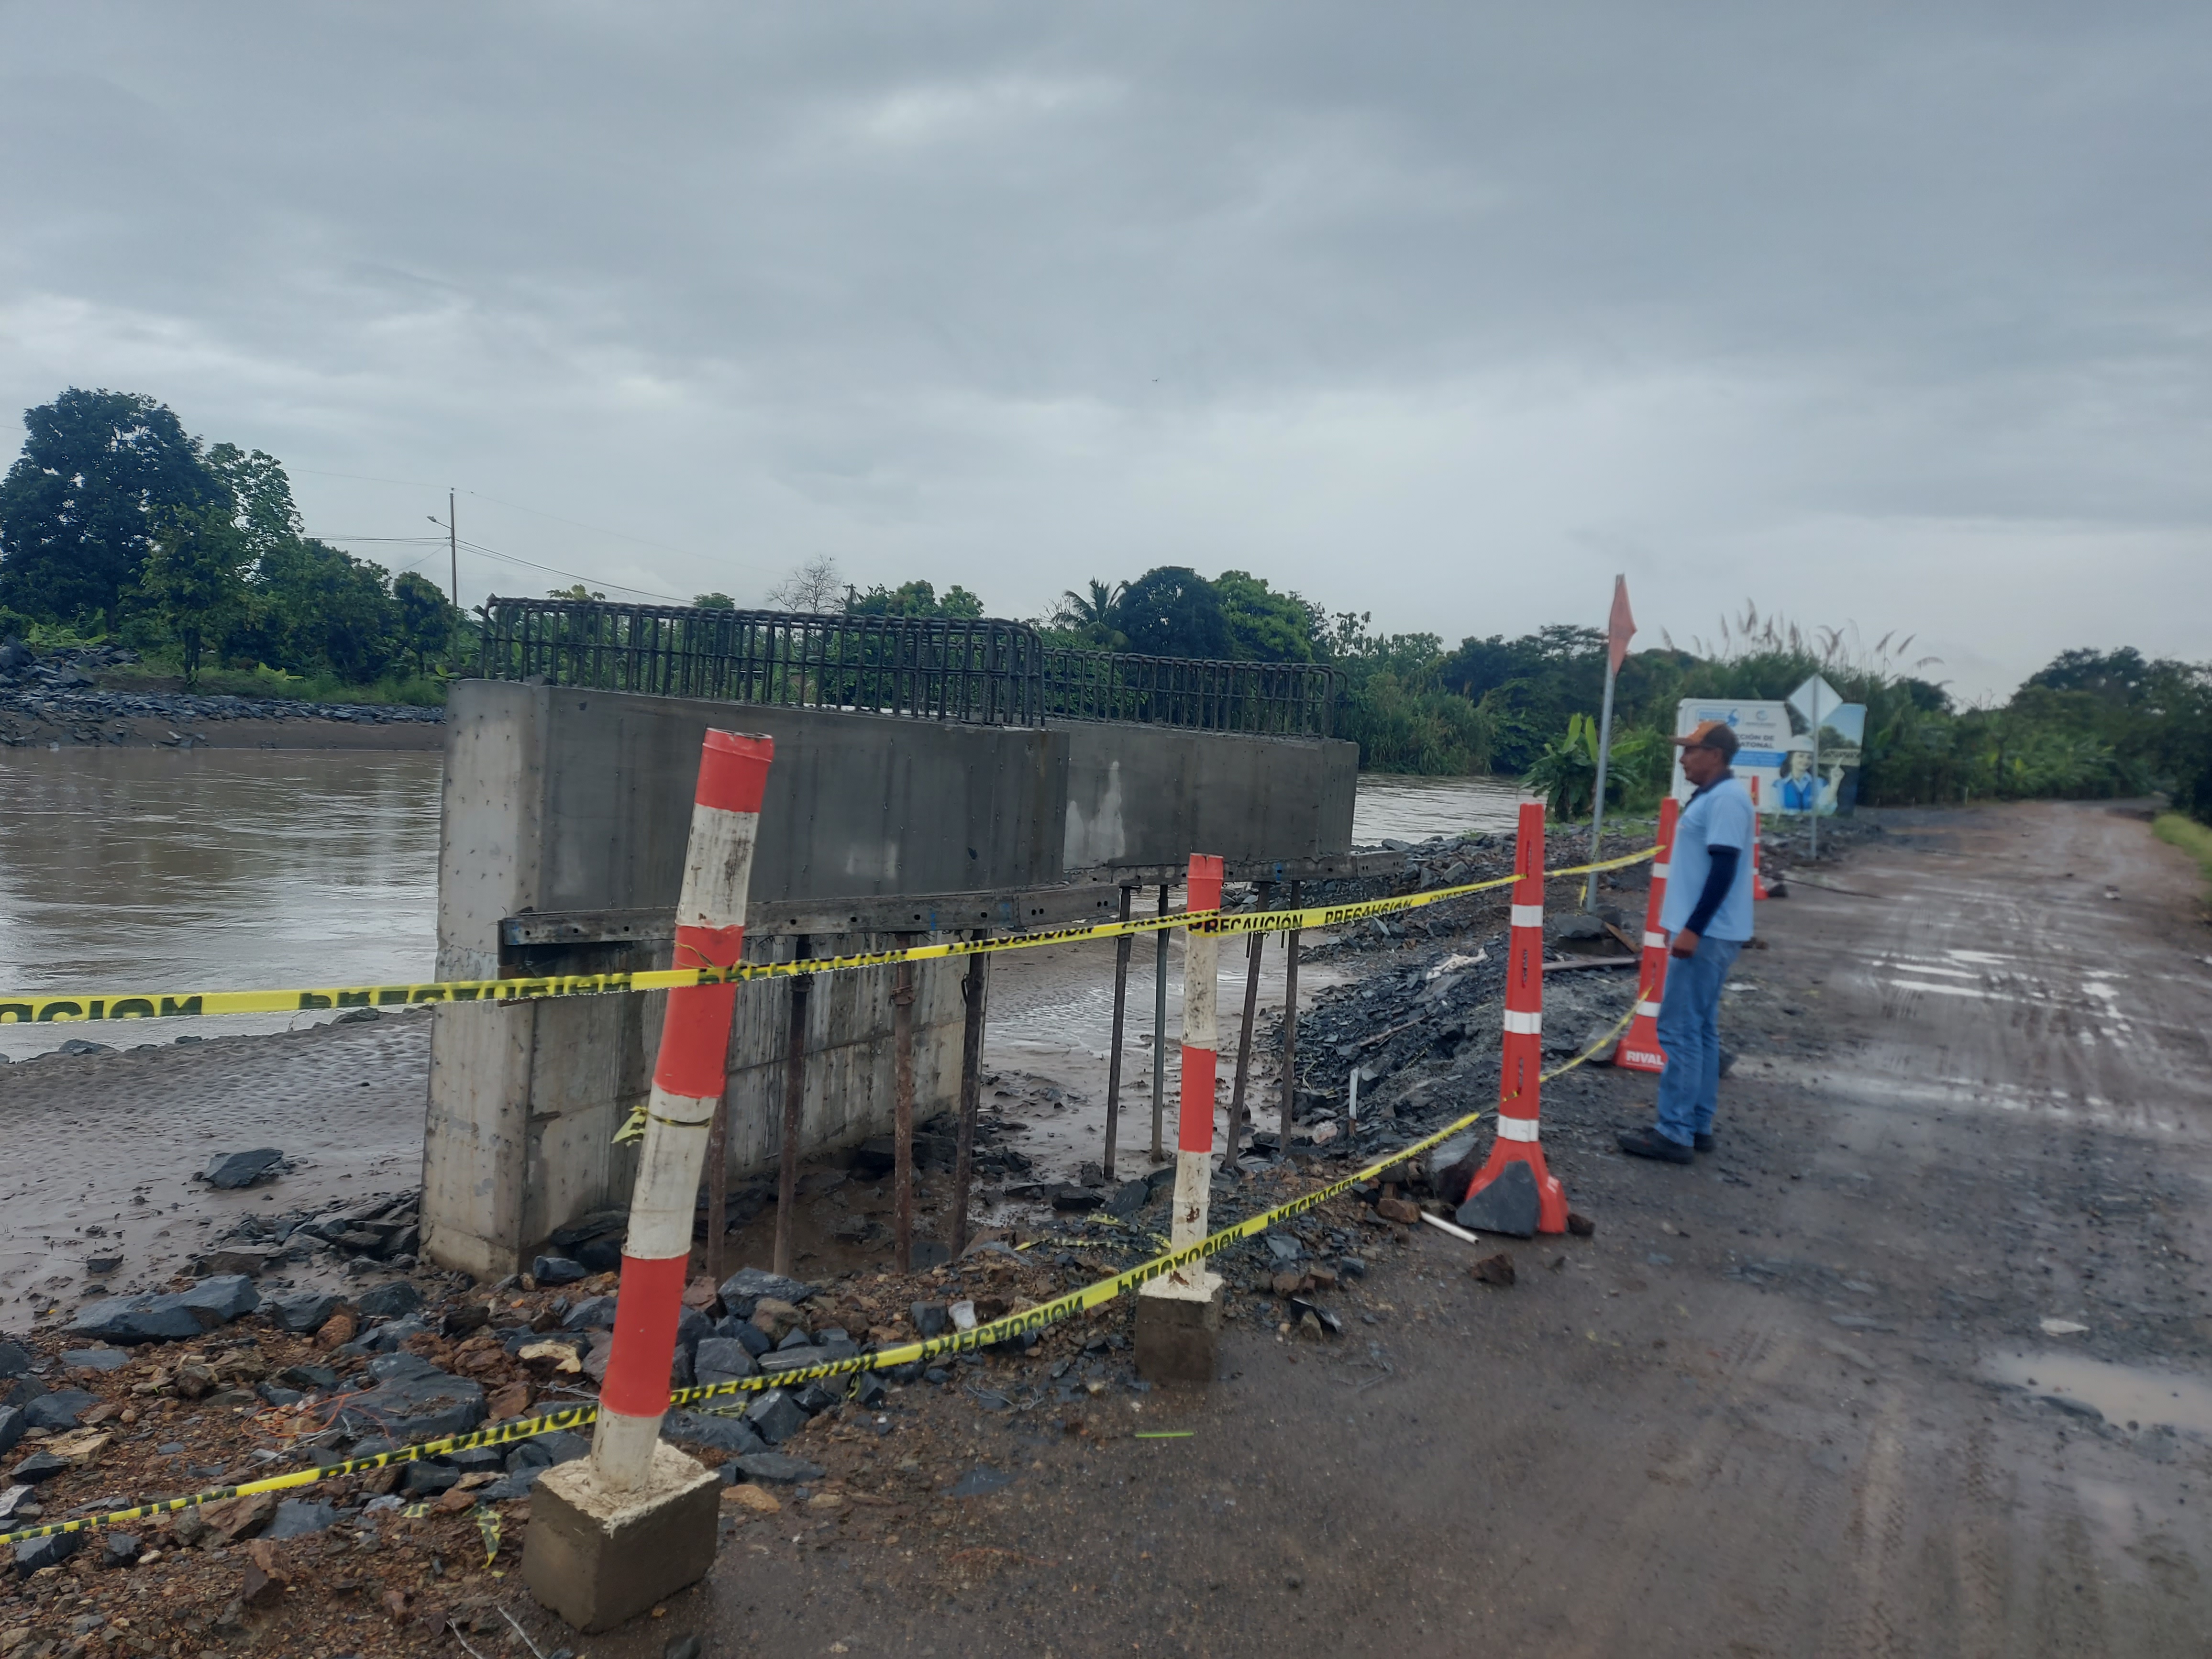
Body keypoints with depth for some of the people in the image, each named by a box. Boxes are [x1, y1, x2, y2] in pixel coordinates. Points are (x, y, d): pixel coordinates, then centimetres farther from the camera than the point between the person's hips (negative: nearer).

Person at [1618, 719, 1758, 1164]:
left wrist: (1693, 929, -24)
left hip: (1706, 934, -11)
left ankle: (1675, 1133, -4)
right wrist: (1687, 925, 22)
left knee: (1679, 1030, -8)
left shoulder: (1726, 799, -16)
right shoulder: (1711, 797, 16)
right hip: (1703, 931, 11)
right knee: (1700, 1029, 13)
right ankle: (1698, 1126, 19)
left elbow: (1724, 870, -22)